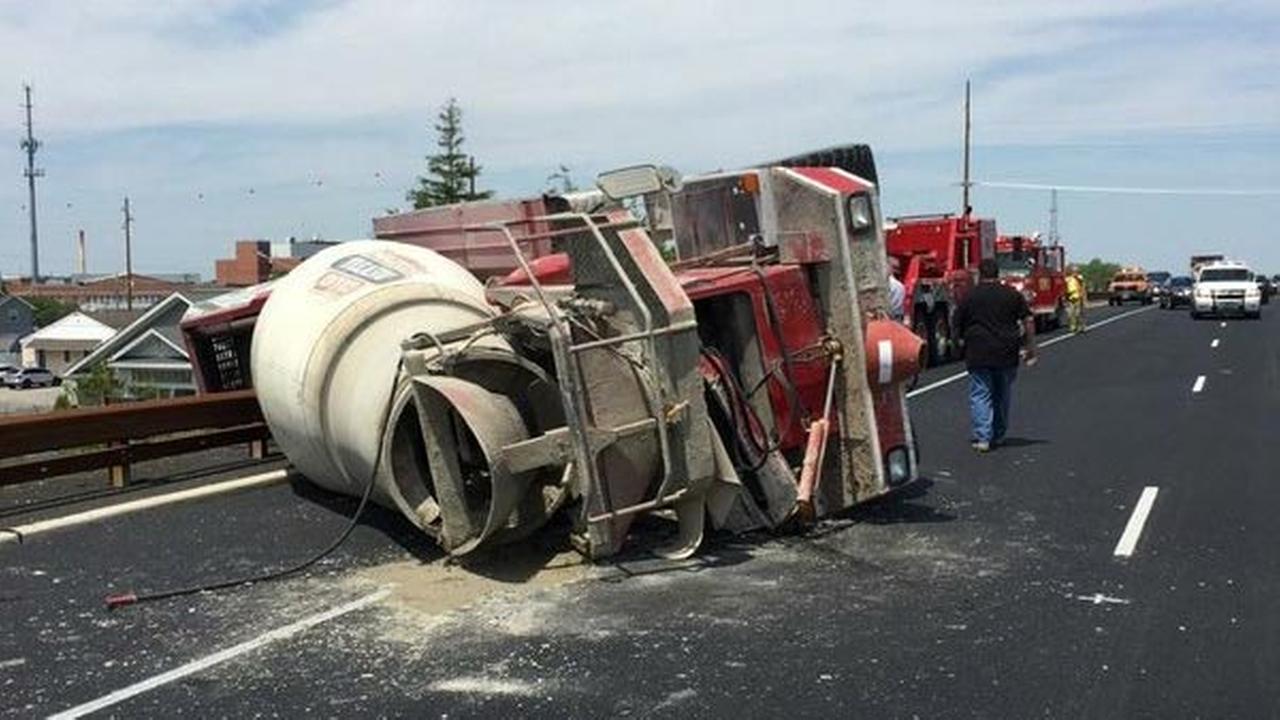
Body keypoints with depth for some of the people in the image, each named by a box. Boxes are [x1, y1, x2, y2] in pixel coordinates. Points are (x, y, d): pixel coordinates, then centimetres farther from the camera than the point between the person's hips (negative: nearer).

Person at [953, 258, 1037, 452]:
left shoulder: (969, 297, 0)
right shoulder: (1013, 295, 5)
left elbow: (958, 327, 4)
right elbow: (1028, 321, 2)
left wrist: (968, 338, 24)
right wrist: (1030, 349, 6)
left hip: (978, 354, -2)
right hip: (1007, 355, 2)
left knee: (980, 395, 1)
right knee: (1002, 396, 15)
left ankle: (982, 437, -11)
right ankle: (998, 436, 23)